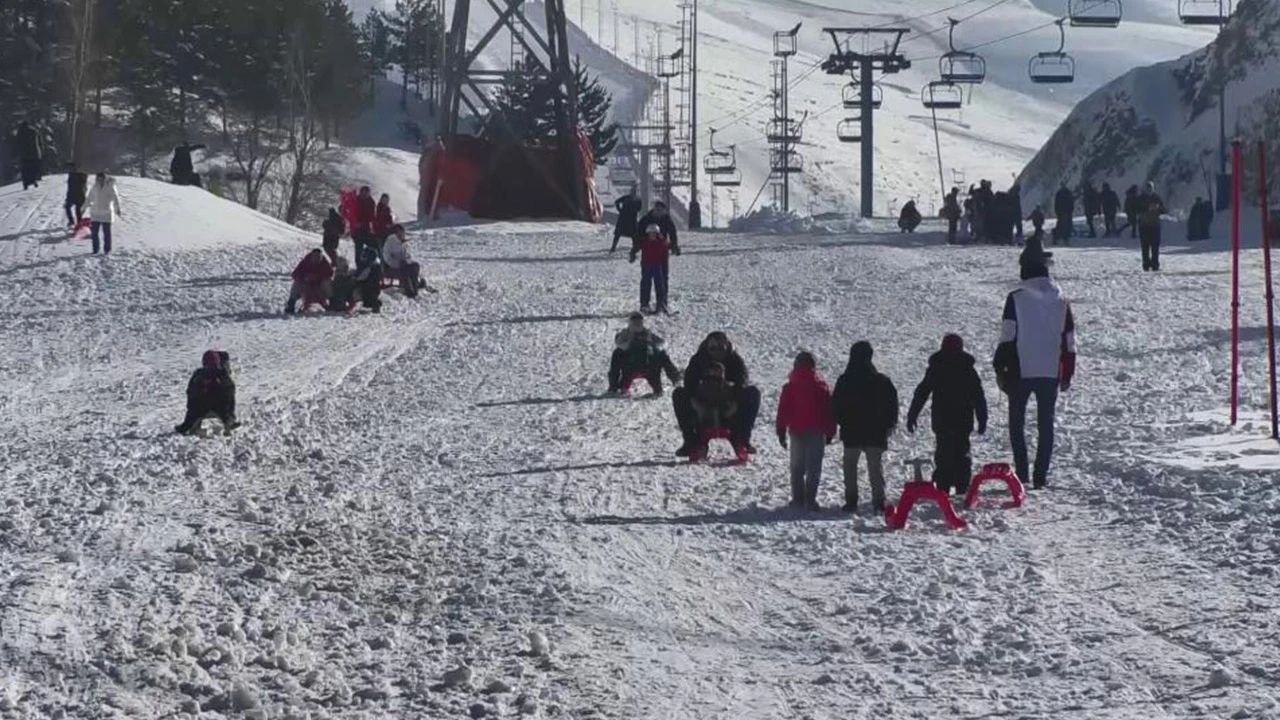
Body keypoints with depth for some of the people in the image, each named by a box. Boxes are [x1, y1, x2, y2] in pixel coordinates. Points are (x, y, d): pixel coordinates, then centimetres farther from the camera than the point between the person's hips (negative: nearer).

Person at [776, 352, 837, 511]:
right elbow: (829, 412, 3)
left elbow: (783, 411, 0)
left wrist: (781, 432, 6)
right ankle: (810, 500, -10)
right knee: (813, 468, -1)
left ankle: (798, 499, 9)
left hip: (796, 432, 1)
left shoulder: (789, 387, -1)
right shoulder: (821, 387, 0)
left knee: (797, 467, 12)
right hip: (816, 432, -1)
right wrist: (830, 432, 12)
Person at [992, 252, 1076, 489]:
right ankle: (1041, 476, 6)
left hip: (1020, 372, -3)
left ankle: (1021, 473, -2)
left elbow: (1007, 337, -10)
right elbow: (1069, 340, 8)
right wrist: (1067, 374, 17)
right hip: (1051, 372, 3)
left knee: (1017, 422, 8)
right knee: (1046, 423, 10)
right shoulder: (1060, 301, 4)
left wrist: (999, 369, -2)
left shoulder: (1016, 299, -9)